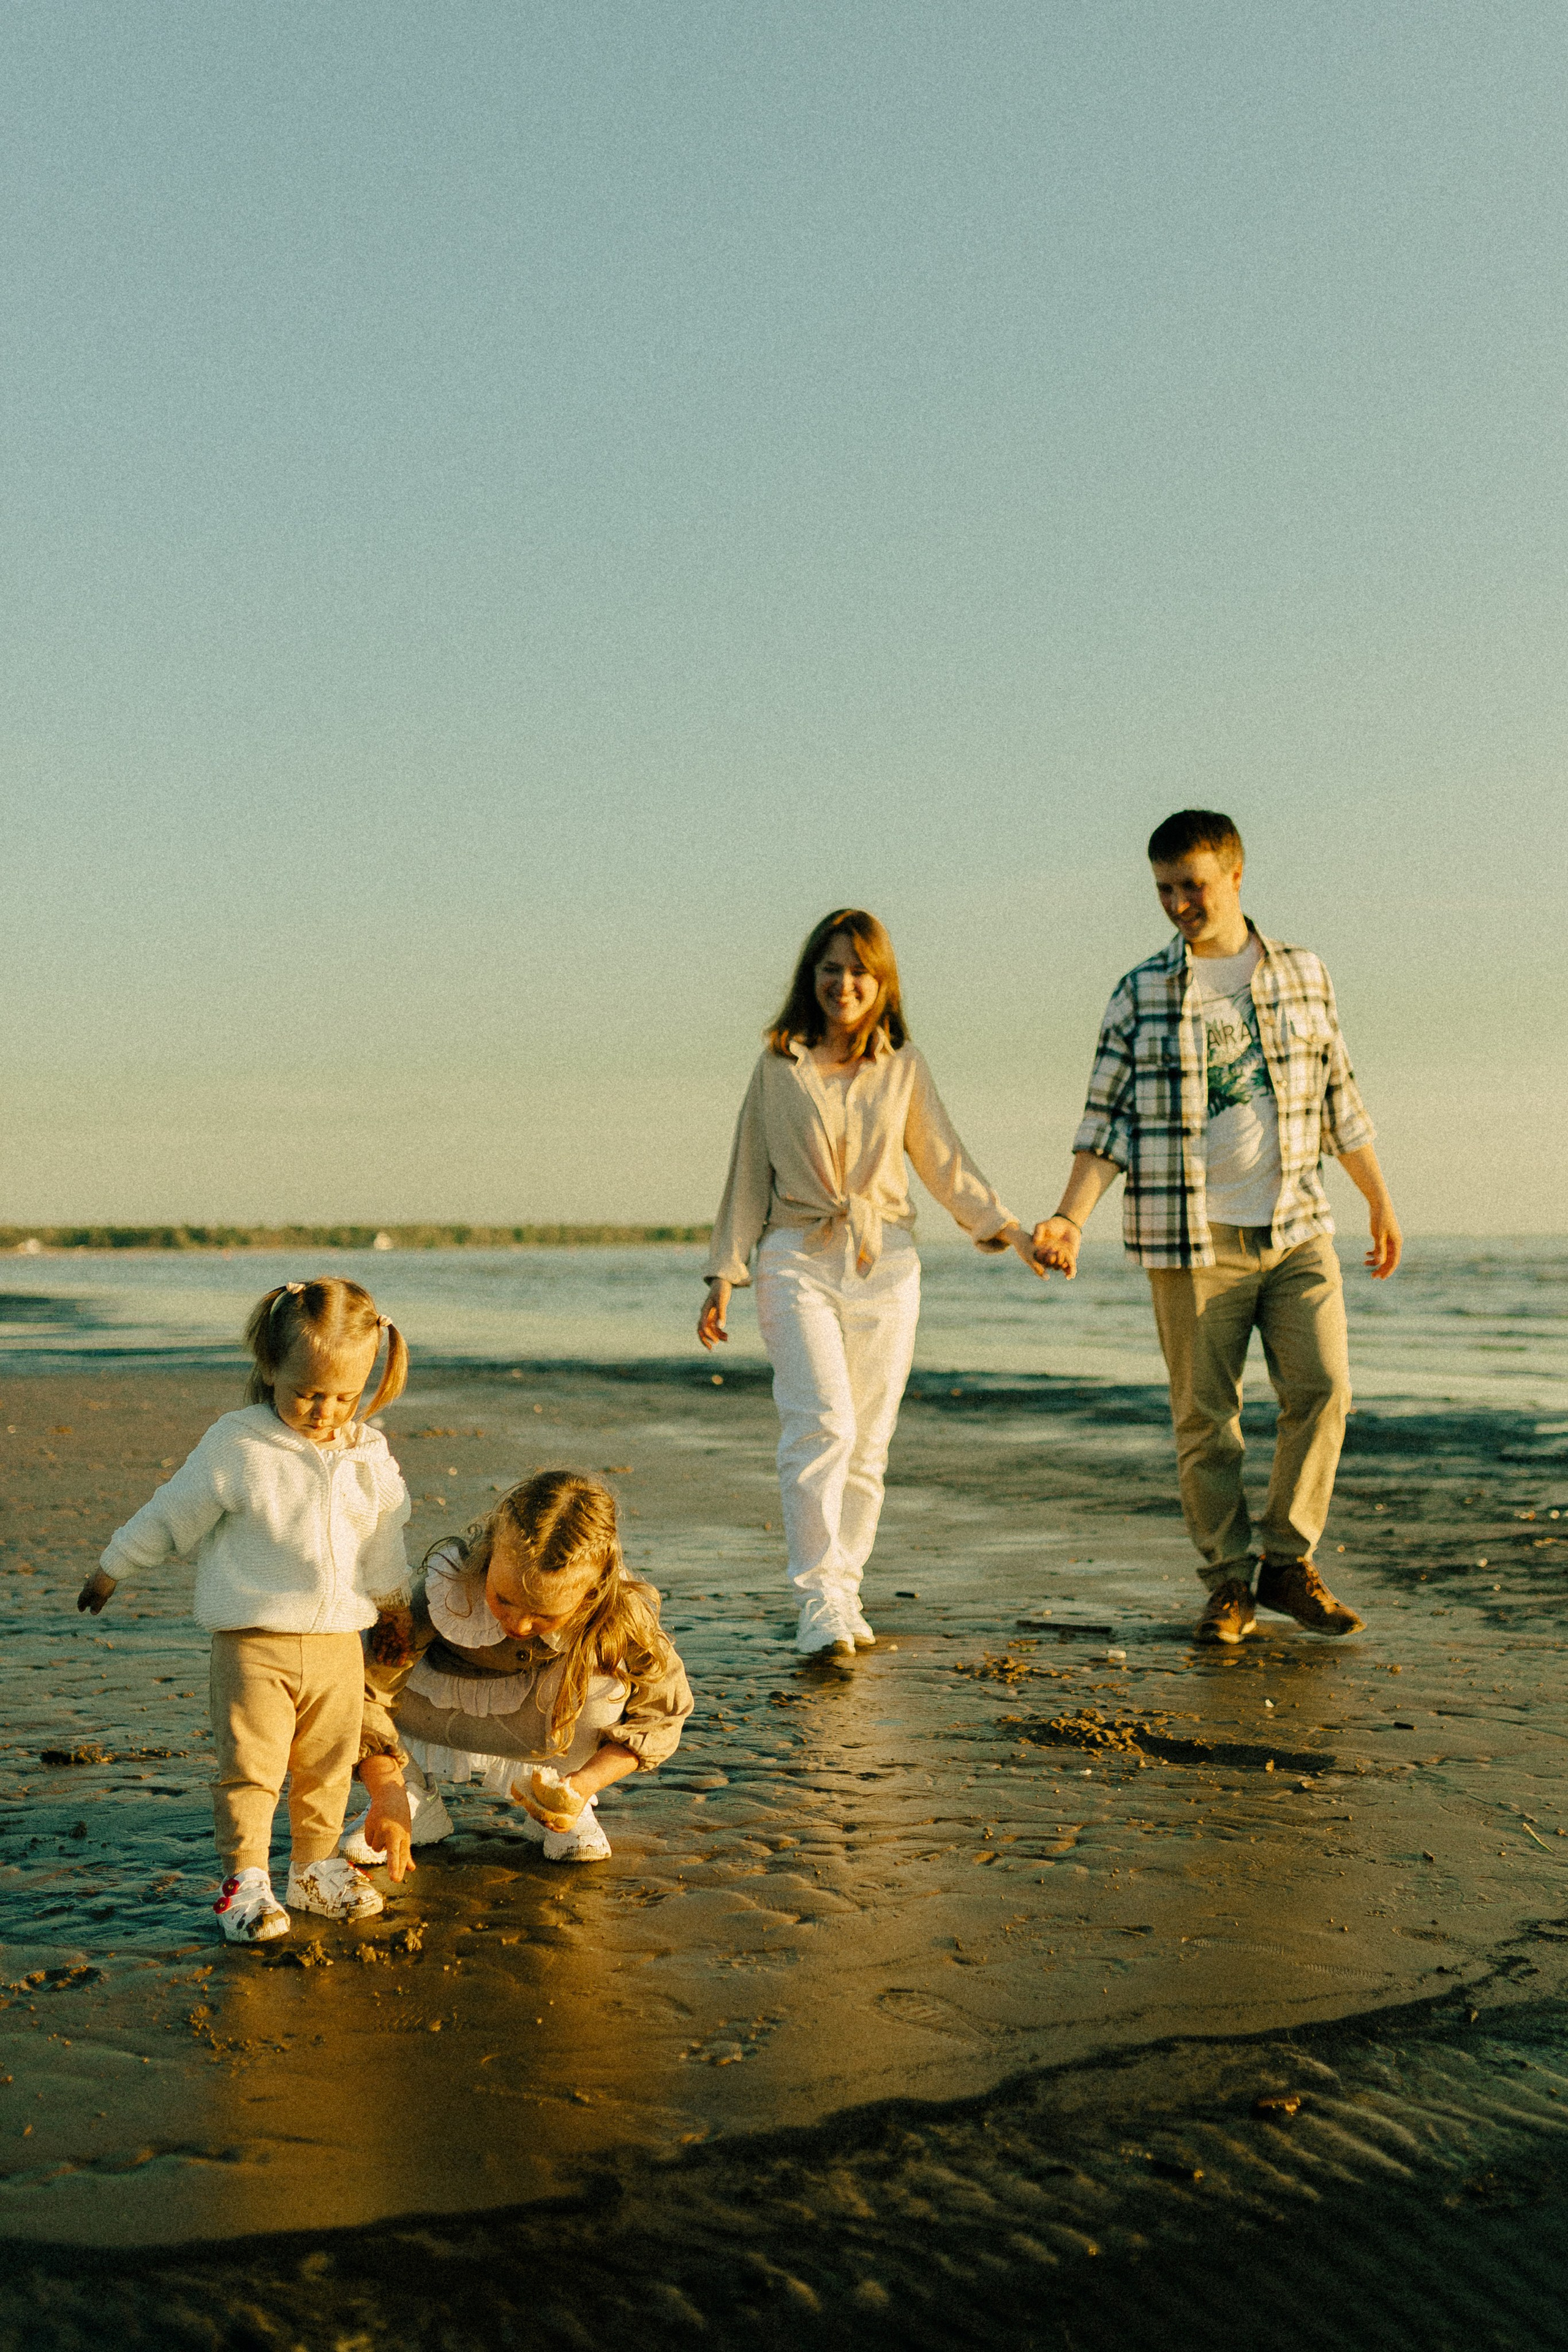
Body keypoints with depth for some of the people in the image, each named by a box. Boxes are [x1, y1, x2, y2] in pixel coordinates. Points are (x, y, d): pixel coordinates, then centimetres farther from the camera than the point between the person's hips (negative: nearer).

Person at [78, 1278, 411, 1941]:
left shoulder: (369, 1456, 3)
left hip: (338, 1643, 4)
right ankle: (245, 1881, 7)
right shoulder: (236, 1447, -11)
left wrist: (391, 1601, 32)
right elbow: (171, 1514, -1)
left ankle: (315, 1868, 26)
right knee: (250, 1767, -3)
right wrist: (110, 1571, 8)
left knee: (327, 1767, 11)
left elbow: (384, 1539, 19)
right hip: (254, 1644, -4)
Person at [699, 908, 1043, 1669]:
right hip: (798, 1263, -2)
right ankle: (819, 1605, -19)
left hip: (885, 1268, 2)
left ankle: (843, 1596, 14)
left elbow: (947, 1166, 11)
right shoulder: (778, 1065, 5)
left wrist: (1008, 1231, 0)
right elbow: (747, 1175, 9)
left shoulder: (903, 1067, 9)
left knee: (867, 1442, 3)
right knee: (822, 1425, -17)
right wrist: (723, 1277, 5)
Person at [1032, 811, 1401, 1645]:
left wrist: (1380, 1200, 18)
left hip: (1297, 1229, 2)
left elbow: (1340, 1099, 15)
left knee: (1321, 1387, -8)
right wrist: (1069, 1219, -11)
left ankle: (1288, 1564, 7)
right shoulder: (1141, 993, 2)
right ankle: (1229, 1583, 13)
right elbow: (1109, 1121, 1)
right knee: (1204, 1417, 0)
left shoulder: (1302, 974, 8)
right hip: (1193, 1239, -2)